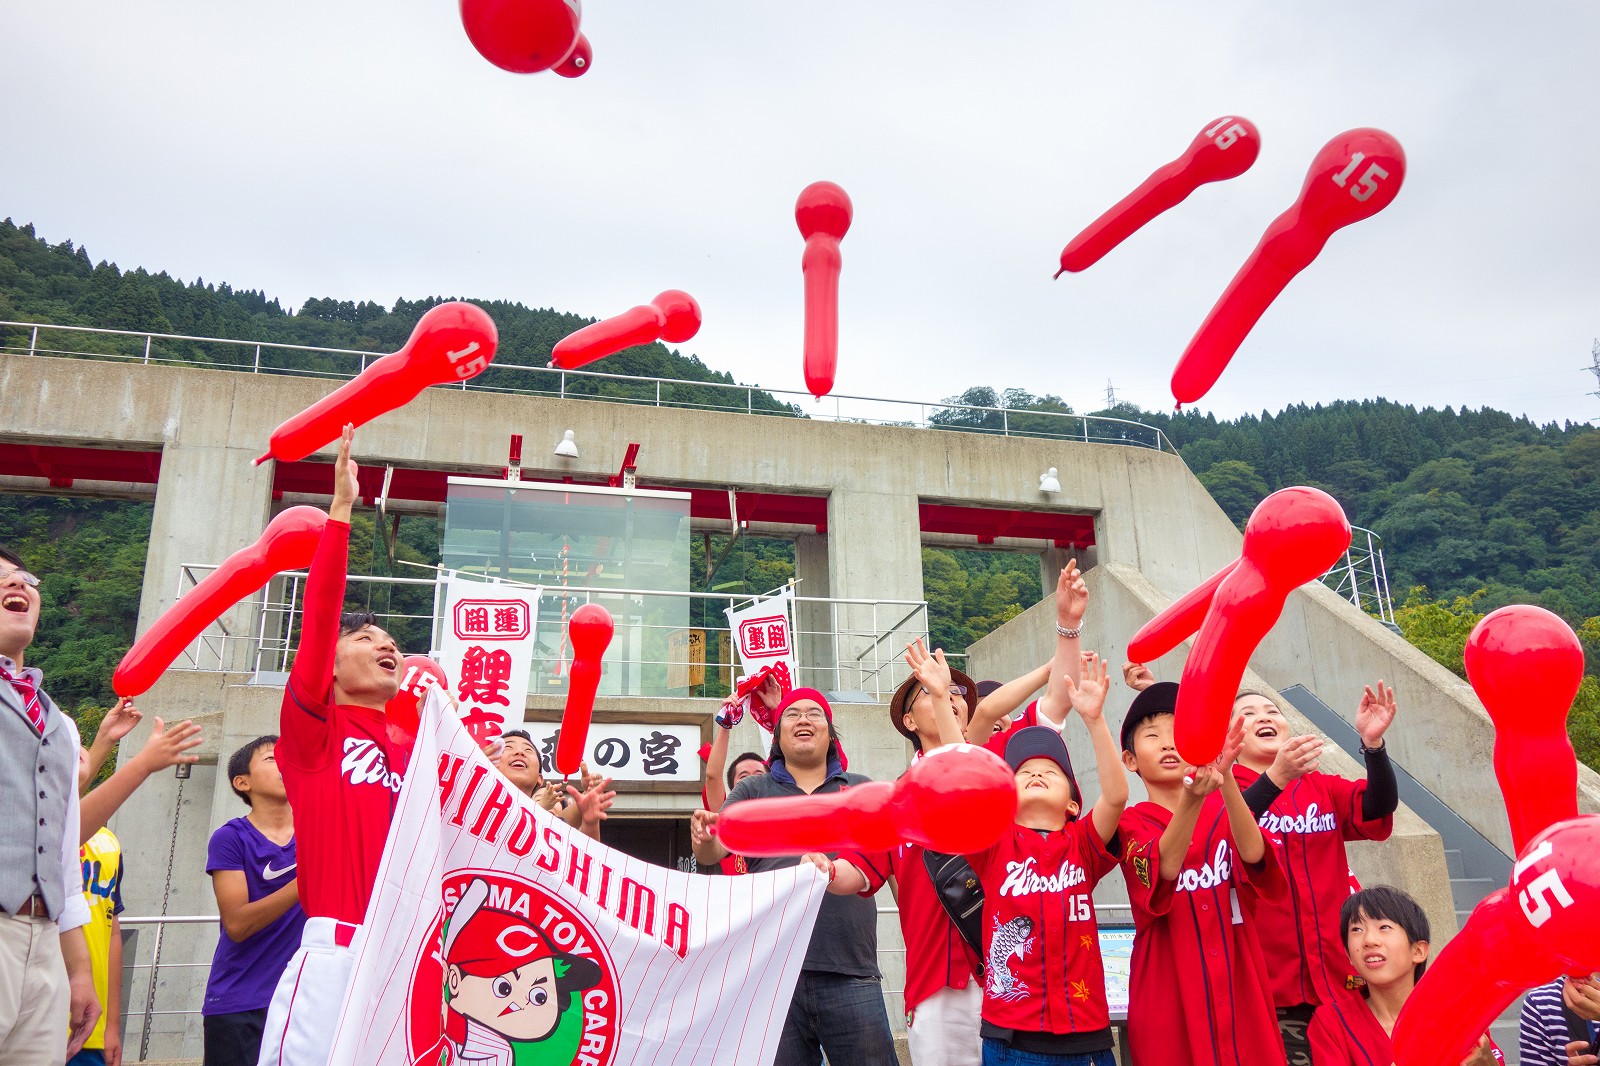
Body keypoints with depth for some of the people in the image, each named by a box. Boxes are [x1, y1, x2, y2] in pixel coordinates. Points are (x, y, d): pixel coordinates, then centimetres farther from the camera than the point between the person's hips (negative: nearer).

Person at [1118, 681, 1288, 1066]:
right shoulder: (1132, 823, 0)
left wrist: (1225, 778, -33)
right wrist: (1191, 798, -40)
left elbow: (1253, 855, -16)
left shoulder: (1223, 812, 7)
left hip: (1238, 981, 2)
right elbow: (1165, 867, -22)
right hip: (1169, 987, -2)